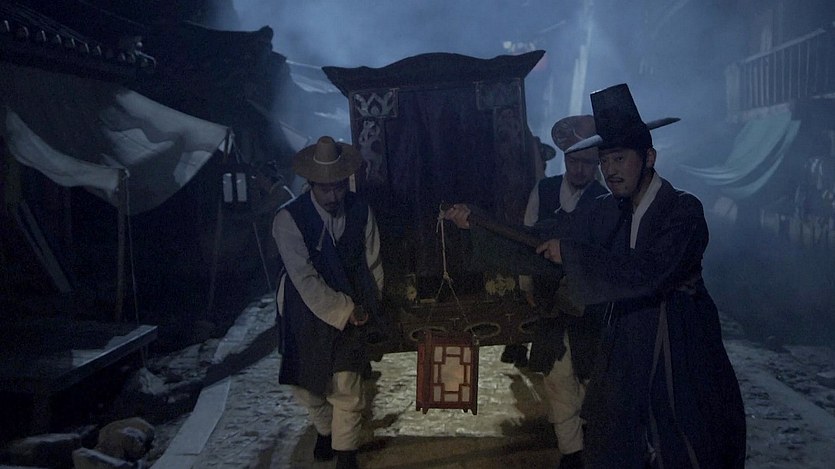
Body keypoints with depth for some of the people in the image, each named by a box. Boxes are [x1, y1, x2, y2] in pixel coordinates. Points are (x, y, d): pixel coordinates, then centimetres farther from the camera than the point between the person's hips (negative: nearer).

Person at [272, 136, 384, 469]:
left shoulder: (360, 212, -7)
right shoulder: (289, 219, -19)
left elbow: (373, 264, 4)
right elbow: (305, 279, -21)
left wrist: (366, 308, 2)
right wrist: (345, 311, -18)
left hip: (350, 315, 1)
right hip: (307, 314, -1)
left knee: (348, 392, 0)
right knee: (308, 386, 16)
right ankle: (324, 430, 46)